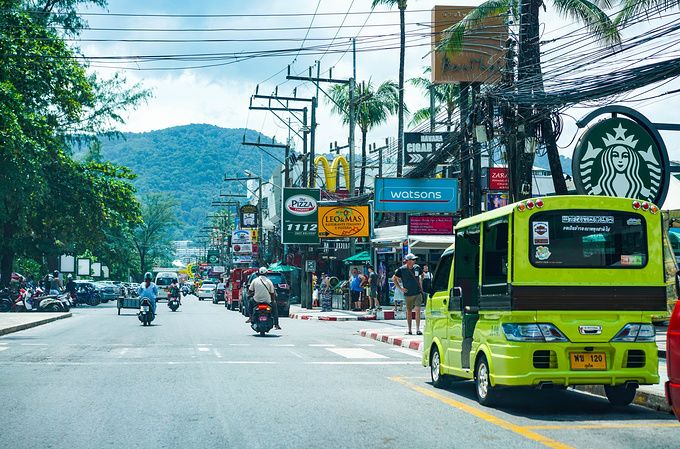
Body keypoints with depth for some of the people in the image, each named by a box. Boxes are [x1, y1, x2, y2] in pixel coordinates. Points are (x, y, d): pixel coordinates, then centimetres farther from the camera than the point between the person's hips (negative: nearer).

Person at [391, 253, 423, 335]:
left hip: (418, 293, 1)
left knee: (417, 310, -10)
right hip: (408, 294, -1)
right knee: (408, 312, 7)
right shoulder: (401, 269, -7)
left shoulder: (417, 268, 4)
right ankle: (409, 330, 16)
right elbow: (394, 278, 3)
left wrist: (421, 288, 15)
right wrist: (400, 288, -3)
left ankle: (418, 329, -10)